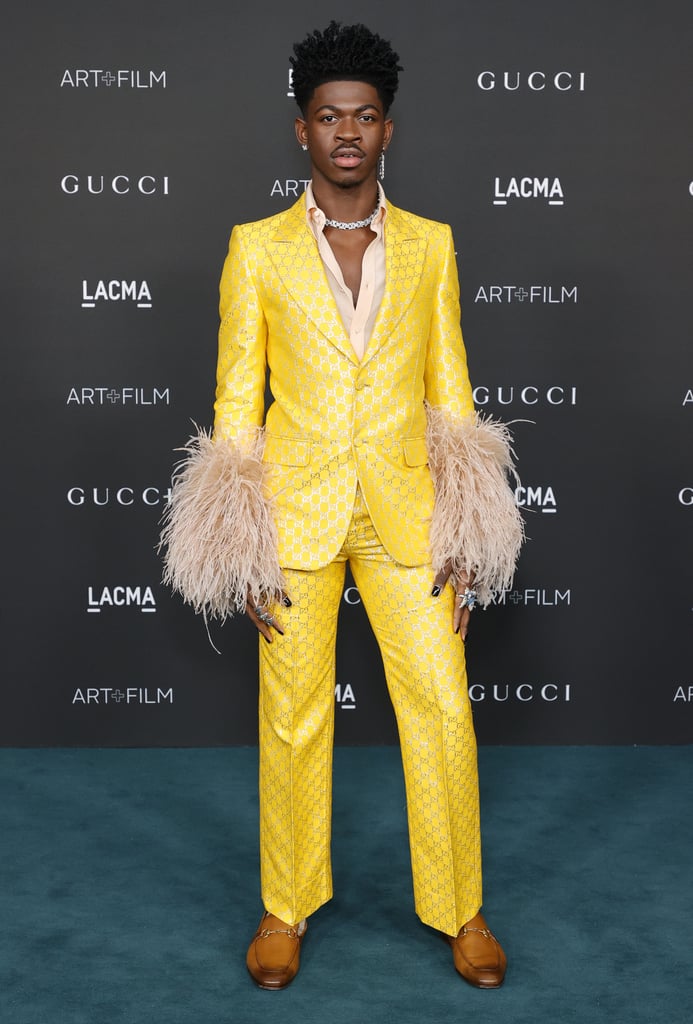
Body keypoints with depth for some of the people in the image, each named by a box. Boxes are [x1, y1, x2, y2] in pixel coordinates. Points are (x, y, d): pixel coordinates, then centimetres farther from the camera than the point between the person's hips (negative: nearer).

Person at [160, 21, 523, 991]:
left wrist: (464, 543, 2)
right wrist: (241, 551, -3)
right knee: (293, 718, 8)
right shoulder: (258, 248, 2)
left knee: (443, 712, 1)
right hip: (295, 511, -1)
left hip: (406, 511, 1)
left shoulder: (429, 245, 7)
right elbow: (236, 403, 2)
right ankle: (287, 906, 27)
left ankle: (461, 910, 20)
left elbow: (451, 394, 7)